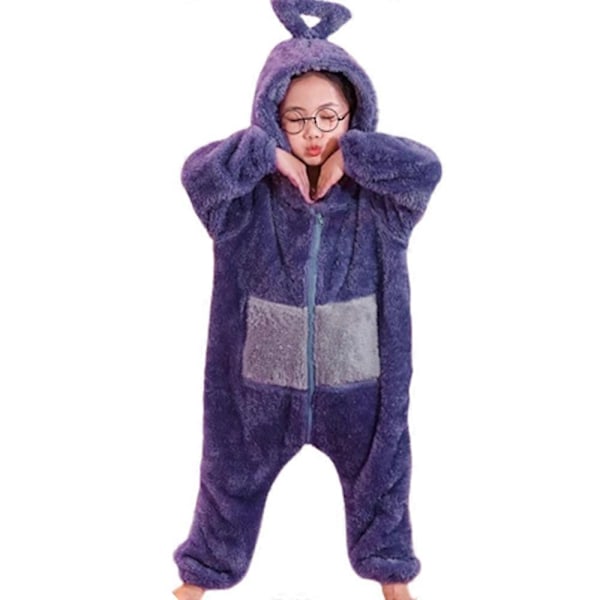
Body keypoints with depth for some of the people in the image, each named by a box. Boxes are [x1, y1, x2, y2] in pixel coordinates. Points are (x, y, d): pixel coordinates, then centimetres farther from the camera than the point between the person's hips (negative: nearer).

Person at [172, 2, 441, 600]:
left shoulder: (377, 194, -9)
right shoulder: (251, 194, -12)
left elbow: (425, 168, -26)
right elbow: (199, 172, -29)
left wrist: (350, 155, -22)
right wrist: (267, 153, -26)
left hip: (355, 379, 1)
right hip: (264, 379, 0)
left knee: (379, 475, 20)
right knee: (233, 477, 18)